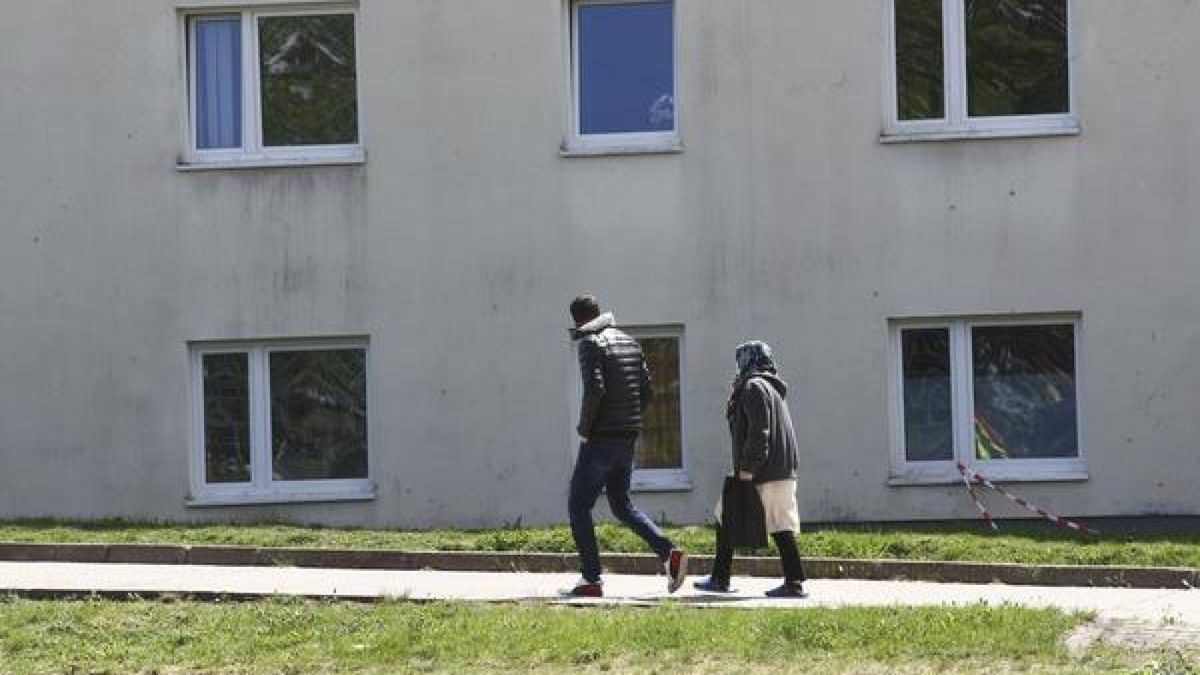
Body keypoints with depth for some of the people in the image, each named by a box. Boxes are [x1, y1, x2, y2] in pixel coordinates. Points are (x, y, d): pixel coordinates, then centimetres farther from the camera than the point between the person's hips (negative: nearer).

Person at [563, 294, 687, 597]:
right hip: (628, 437, 8)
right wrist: (630, 422, 14)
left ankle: (591, 580, -1)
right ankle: (669, 552, 0)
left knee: (578, 507, 3)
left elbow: (595, 389, -22)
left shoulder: (591, 343, -9)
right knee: (621, 505, 18)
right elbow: (647, 391, 12)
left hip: (601, 439, -7)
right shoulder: (629, 342, 14)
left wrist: (584, 427, -10)